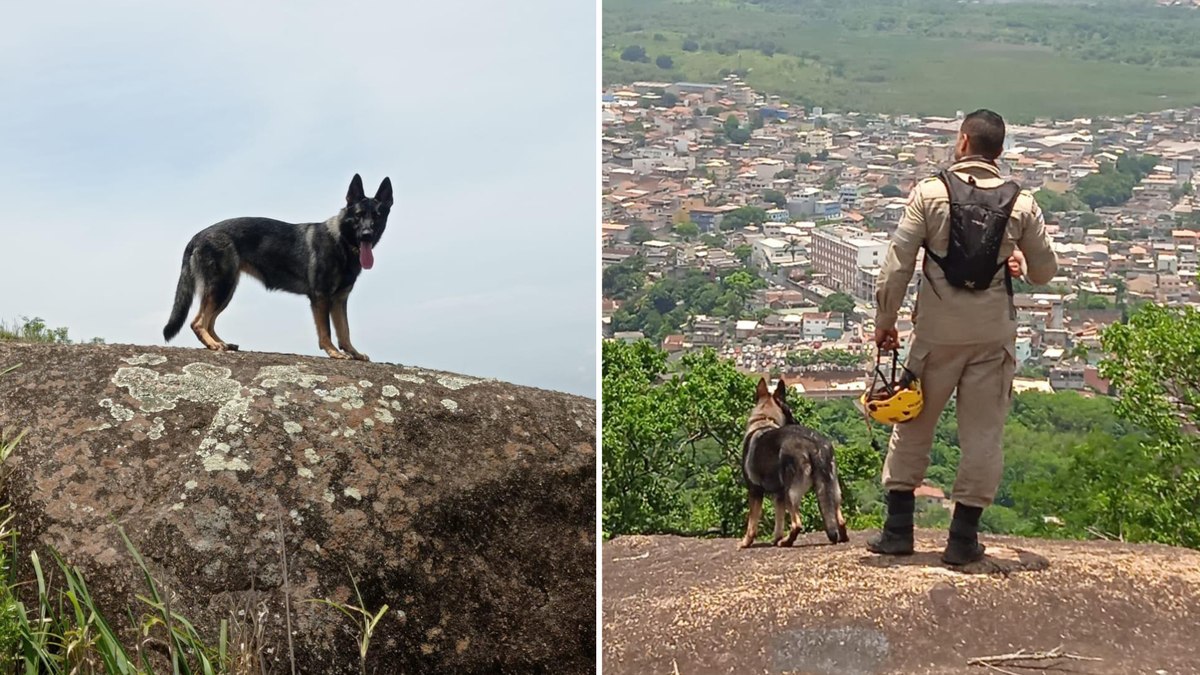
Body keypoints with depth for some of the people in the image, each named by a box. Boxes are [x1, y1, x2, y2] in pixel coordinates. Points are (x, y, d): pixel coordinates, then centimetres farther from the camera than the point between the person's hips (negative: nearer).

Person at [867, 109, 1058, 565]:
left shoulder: (929, 193, -5)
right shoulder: (1021, 203, 1)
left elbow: (898, 262, -7)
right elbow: (1045, 272, 8)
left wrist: (885, 320, 3)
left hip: (937, 331, -1)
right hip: (994, 334, 1)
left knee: (912, 426, 12)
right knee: (983, 433, 8)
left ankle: (898, 528, 15)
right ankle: (963, 536, 9)